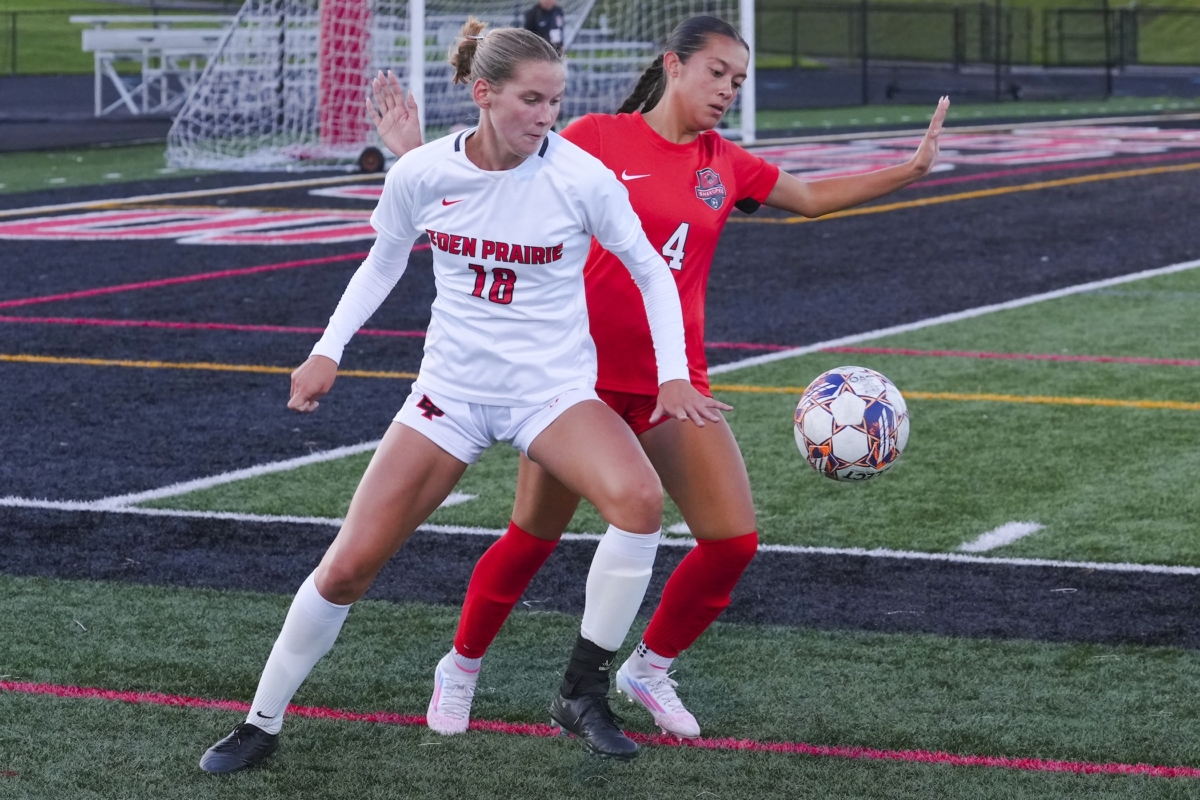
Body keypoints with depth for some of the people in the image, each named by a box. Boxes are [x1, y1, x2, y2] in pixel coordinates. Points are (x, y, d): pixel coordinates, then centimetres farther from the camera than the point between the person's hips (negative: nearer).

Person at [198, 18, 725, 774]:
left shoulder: (580, 177, -15)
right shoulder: (421, 174, -10)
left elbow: (652, 272, -1)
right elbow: (384, 262, 11)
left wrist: (674, 375, -11)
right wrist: (329, 351, 3)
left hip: (553, 390, -1)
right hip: (452, 389, 1)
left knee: (640, 498, -31)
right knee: (350, 563, -4)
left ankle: (585, 696, -15)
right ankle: (262, 724, 17)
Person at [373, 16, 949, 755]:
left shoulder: (724, 164, 5)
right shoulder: (597, 138, -7)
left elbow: (811, 197, 21)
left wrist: (912, 169, 15)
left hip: (671, 385, 4)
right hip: (585, 376, -4)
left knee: (735, 540, -5)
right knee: (532, 538, 4)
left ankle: (649, 667, 19)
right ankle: (460, 668, 29)